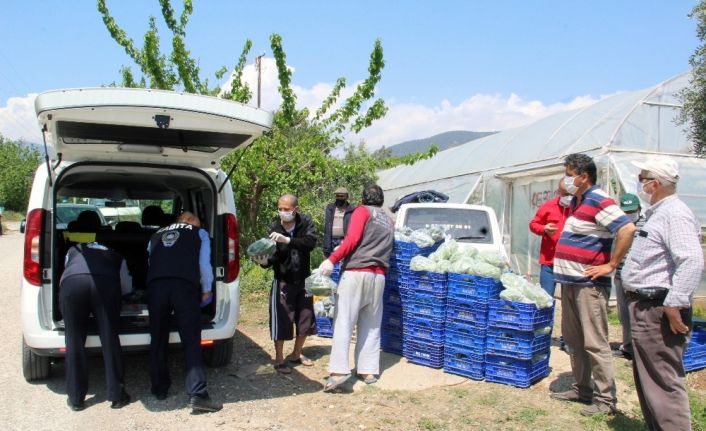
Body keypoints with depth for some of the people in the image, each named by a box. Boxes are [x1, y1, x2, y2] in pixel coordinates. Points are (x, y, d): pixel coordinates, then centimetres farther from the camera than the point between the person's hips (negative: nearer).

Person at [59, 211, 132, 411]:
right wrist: (113, 296, 58)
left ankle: (76, 398, 18)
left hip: (71, 284, 0)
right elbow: (127, 287, 37)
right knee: (110, 340, 8)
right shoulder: (113, 251, 35)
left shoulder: (73, 249, 36)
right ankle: (117, 395, 13)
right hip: (105, 283, 0)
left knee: (74, 342, 10)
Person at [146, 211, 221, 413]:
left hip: (155, 285, 3)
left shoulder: (156, 235, 31)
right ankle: (197, 395, -7)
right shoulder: (199, 233, 22)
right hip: (185, 285, -3)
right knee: (191, 341, -1)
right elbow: (204, 264, 14)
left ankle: (159, 388, 27)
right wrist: (206, 291, 26)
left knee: (158, 339, 17)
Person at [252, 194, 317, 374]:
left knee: (305, 319, 13)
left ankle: (296, 354, 33)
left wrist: (287, 240, -38)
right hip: (283, 282, -3)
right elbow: (273, 256, -15)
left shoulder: (305, 222, -10)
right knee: (281, 320, -4)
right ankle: (279, 359, 14)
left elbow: (311, 242, -27)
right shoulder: (274, 228, -13)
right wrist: (264, 261, -37)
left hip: (304, 279, 3)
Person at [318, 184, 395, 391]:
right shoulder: (389, 221, 23)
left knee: (344, 322, -7)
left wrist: (332, 259, -13)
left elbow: (352, 239, -9)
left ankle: (339, 371, -15)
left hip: (356, 272, -5)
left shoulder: (362, 211, 5)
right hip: (379, 276, 5)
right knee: (371, 326, 11)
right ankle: (368, 371, 11)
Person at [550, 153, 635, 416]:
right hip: (569, 282, 10)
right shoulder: (577, 201, 15)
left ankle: (606, 399, 6)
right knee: (573, 340, 16)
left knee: (595, 343, -4)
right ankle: (582, 389, 28)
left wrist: (611, 265, -20)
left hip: (588, 285, -10)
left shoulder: (598, 201, -15)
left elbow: (627, 229, -25)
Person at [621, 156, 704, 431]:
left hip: (657, 311, -11)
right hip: (644, 308, 11)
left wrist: (674, 305, -27)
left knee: (663, 381, -7)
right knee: (646, 378, 19)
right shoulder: (656, 213, 18)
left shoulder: (675, 214, -16)